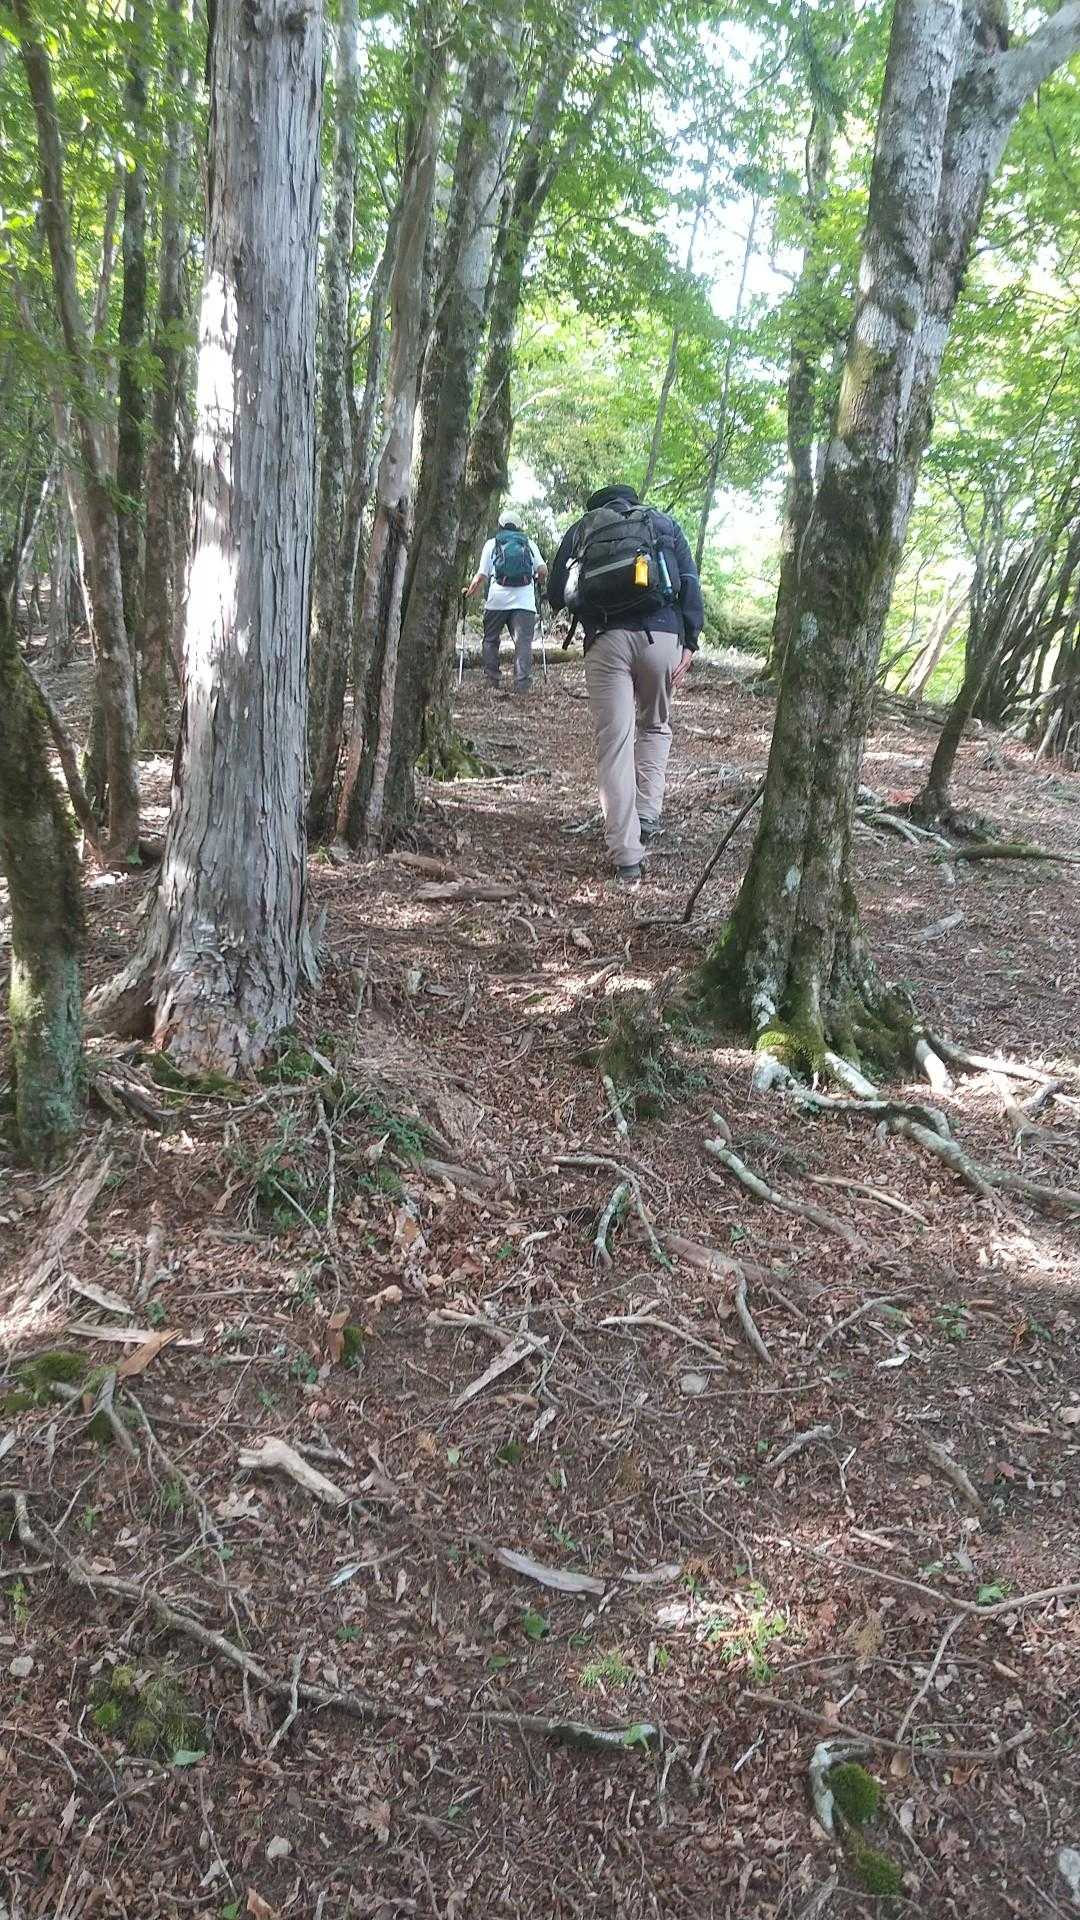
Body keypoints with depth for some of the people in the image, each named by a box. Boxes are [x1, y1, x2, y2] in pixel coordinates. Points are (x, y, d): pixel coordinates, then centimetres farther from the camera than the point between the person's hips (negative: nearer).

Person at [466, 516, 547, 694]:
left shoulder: (492, 544, 13)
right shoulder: (529, 543, 16)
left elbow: (481, 576, 5)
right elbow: (543, 571, 6)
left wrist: (469, 591, 21)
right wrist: (539, 583, 27)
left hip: (497, 600, 0)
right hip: (525, 601, 0)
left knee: (491, 640, 14)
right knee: (523, 642, -1)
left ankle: (491, 681, 11)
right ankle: (522, 685, -11)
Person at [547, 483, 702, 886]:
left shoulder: (581, 527, 21)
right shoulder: (665, 523, 23)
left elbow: (556, 594, 15)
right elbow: (690, 584, 9)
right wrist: (690, 643, 4)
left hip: (606, 639, -1)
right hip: (661, 635, 1)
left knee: (614, 743, -1)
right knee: (655, 727, 24)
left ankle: (627, 859, -6)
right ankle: (647, 816, 10)